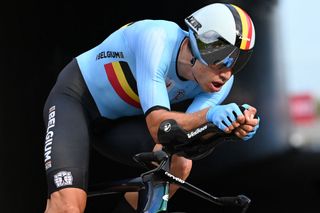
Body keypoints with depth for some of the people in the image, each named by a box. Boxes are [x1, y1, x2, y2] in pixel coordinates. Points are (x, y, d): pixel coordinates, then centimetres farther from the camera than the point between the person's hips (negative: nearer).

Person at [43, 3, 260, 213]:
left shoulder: (222, 79, -17)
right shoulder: (157, 39, -33)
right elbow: (158, 125, -40)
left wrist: (236, 122, -46)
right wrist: (208, 115, -57)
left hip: (123, 118, 6)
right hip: (75, 99, -6)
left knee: (179, 163, -23)